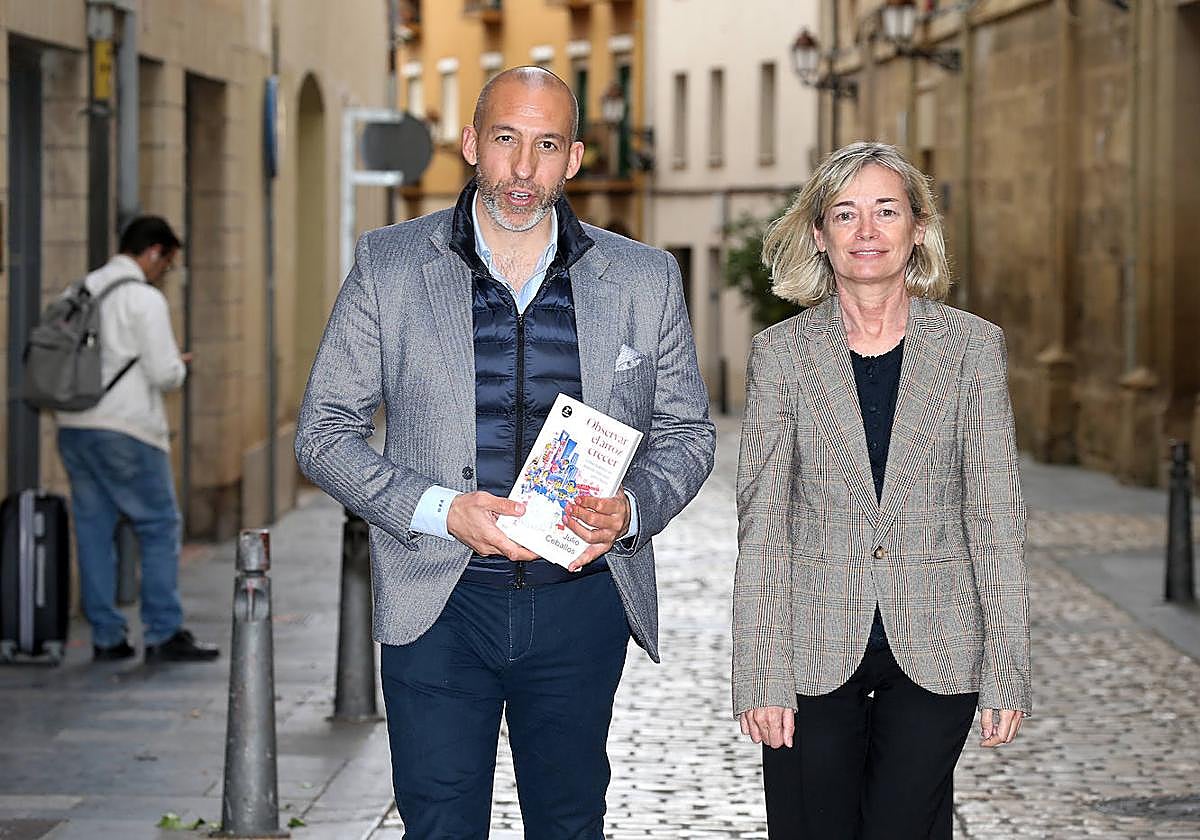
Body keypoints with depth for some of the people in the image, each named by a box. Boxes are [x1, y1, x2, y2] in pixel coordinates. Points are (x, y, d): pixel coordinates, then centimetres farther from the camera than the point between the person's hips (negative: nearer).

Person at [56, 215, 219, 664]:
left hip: (73, 425, 7)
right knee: (160, 527, 2)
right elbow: (164, 374, -14)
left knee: (93, 528, 11)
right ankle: (164, 634, 2)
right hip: (125, 430, -7)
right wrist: (179, 365, 7)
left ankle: (106, 636, 13)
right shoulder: (144, 299, -10)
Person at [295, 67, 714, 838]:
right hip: (441, 603, -1)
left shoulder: (645, 278, 5)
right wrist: (438, 509, -14)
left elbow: (687, 431, 12)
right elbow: (324, 432, 1)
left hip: (582, 605, 2)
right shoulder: (389, 267, 0)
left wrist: (631, 509, -10)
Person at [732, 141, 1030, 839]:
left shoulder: (974, 346, 3)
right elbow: (763, 524, 1)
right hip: (816, 650, 0)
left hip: (935, 652, 0)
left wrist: (1007, 672, -3)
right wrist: (761, 676, -5)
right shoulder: (781, 352, 3)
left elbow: (996, 516, 2)